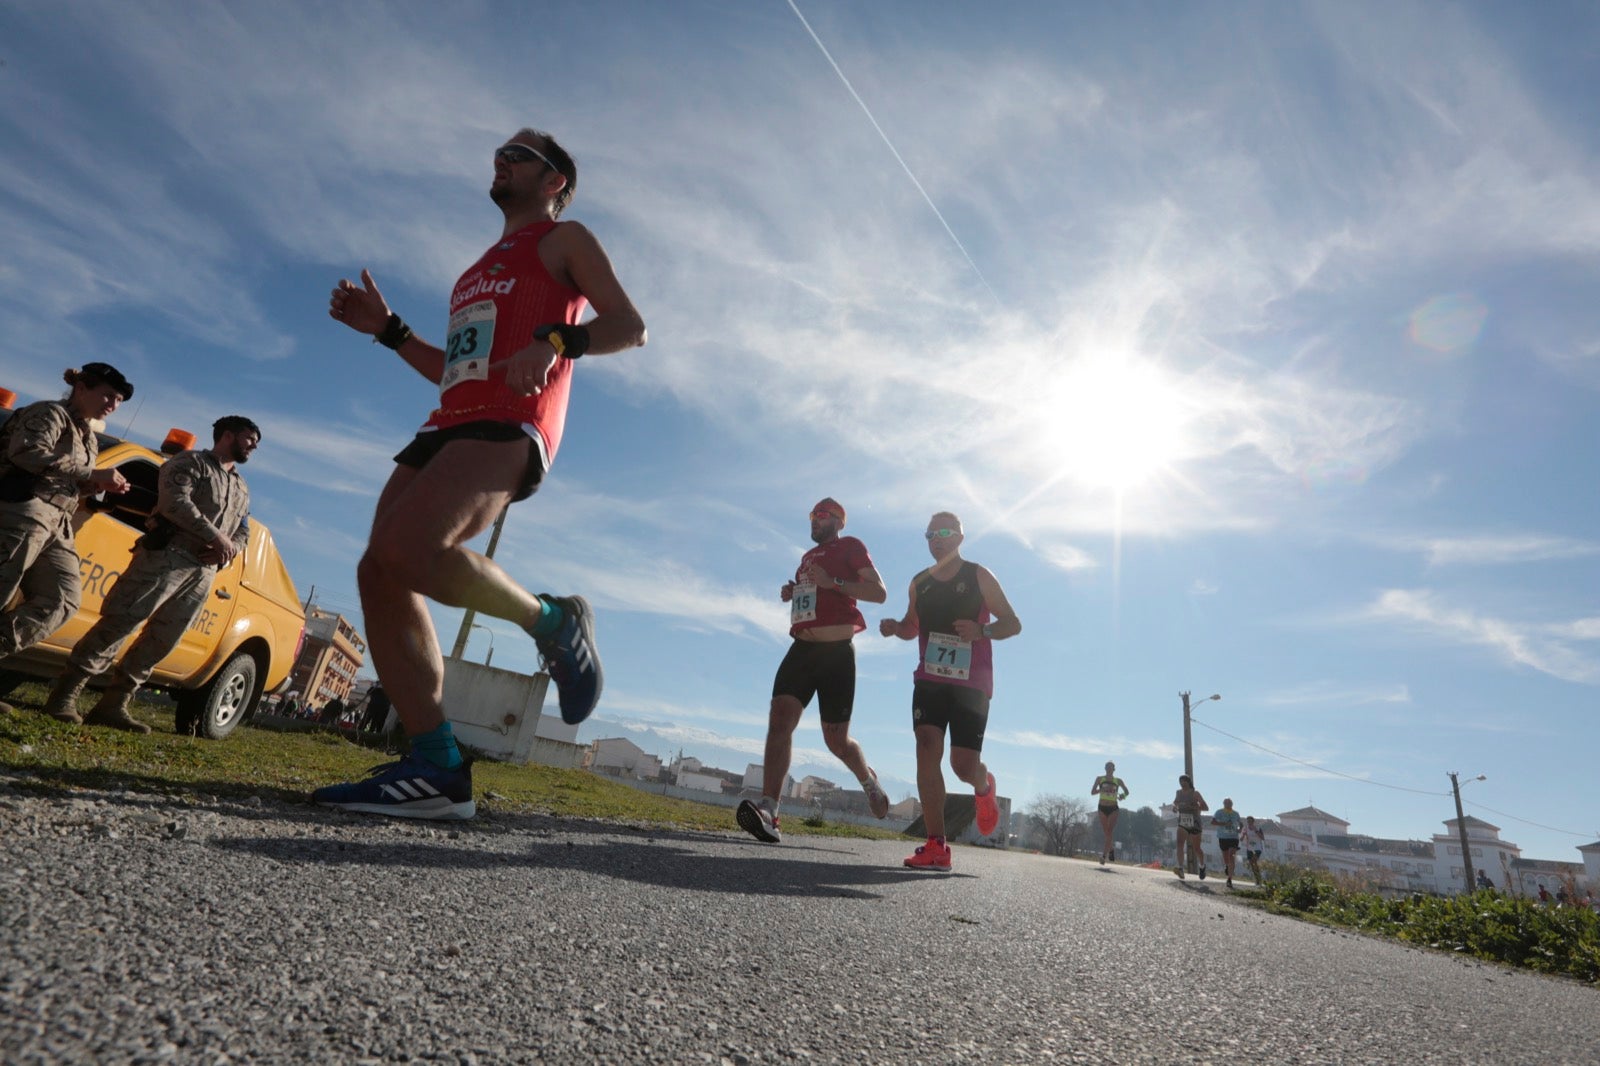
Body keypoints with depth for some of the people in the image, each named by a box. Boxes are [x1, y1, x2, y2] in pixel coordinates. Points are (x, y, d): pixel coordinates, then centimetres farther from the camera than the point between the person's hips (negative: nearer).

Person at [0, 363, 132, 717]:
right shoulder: (49, 413, 1)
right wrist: (91, 472, -17)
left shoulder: (89, 438, 26)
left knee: (65, 598, -5)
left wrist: (98, 486, 7)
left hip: (57, 524, 8)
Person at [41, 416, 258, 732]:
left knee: (160, 643, 3)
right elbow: (175, 502, -12)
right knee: (118, 623, -9)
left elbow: (243, 532, 21)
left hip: (203, 573, 6)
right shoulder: (191, 462, 4)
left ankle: (113, 705, 9)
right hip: (165, 555, -6)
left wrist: (228, 550, -1)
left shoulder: (242, 488, 25)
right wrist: (216, 537, -16)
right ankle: (65, 694, 0)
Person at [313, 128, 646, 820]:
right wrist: (388, 330, 24)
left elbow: (630, 327, -1)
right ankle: (437, 771, -7)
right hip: (451, 425, 9)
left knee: (409, 551, -31)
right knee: (379, 575, -7)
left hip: (509, 427, -8)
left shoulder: (564, 239, 14)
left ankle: (552, 621, -9)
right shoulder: (485, 266, 35)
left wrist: (555, 341, -18)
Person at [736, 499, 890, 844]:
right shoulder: (808, 556, 23)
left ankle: (869, 779, 34)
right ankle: (768, 813, -22)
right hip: (802, 648, 6)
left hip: (837, 652, -6)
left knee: (836, 739, 1)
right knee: (780, 719, -15)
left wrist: (833, 582, -17)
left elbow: (879, 592, -8)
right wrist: (791, 593, 14)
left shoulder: (850, 547, 2)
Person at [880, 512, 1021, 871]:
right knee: (927, 747, -15)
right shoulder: (919, 583, 9)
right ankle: (936, 846, -13)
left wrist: (982, 630, -23)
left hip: (971, 684, -3)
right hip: (929, 679, 3)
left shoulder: (978, 577, -2)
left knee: (964, 765, -6)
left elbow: (1013, 623, -2)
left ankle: (983, 787, 34)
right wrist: (895, 628, -1)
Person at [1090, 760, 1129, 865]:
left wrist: (1123, 795, -6)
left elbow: (1126, 791, 17)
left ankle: (1104, 855, -14)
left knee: (1110, 832, -12)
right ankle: (1111, 849, 31)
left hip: (1113, 809, -1)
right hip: (1102, 808, 1)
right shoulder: (1100, 779, 4)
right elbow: (1092, 792, 1)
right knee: (1106, 833, 5)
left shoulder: (1118, 781, 6)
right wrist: (1102, 790, -18)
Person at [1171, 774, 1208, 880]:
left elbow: (1206, 807, -12)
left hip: (1194, 823, -3)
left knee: (1196, 849, 8)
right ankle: (1180, 869, -26)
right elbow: (1175, 803, 23)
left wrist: (1192, 807, -26)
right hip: (1182, 823, 3)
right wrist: (1174, 806, -1)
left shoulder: (1195, 793, -8)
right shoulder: (1179, 792, 5)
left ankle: (1202, 866, 38)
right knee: (1180, 844, -21)